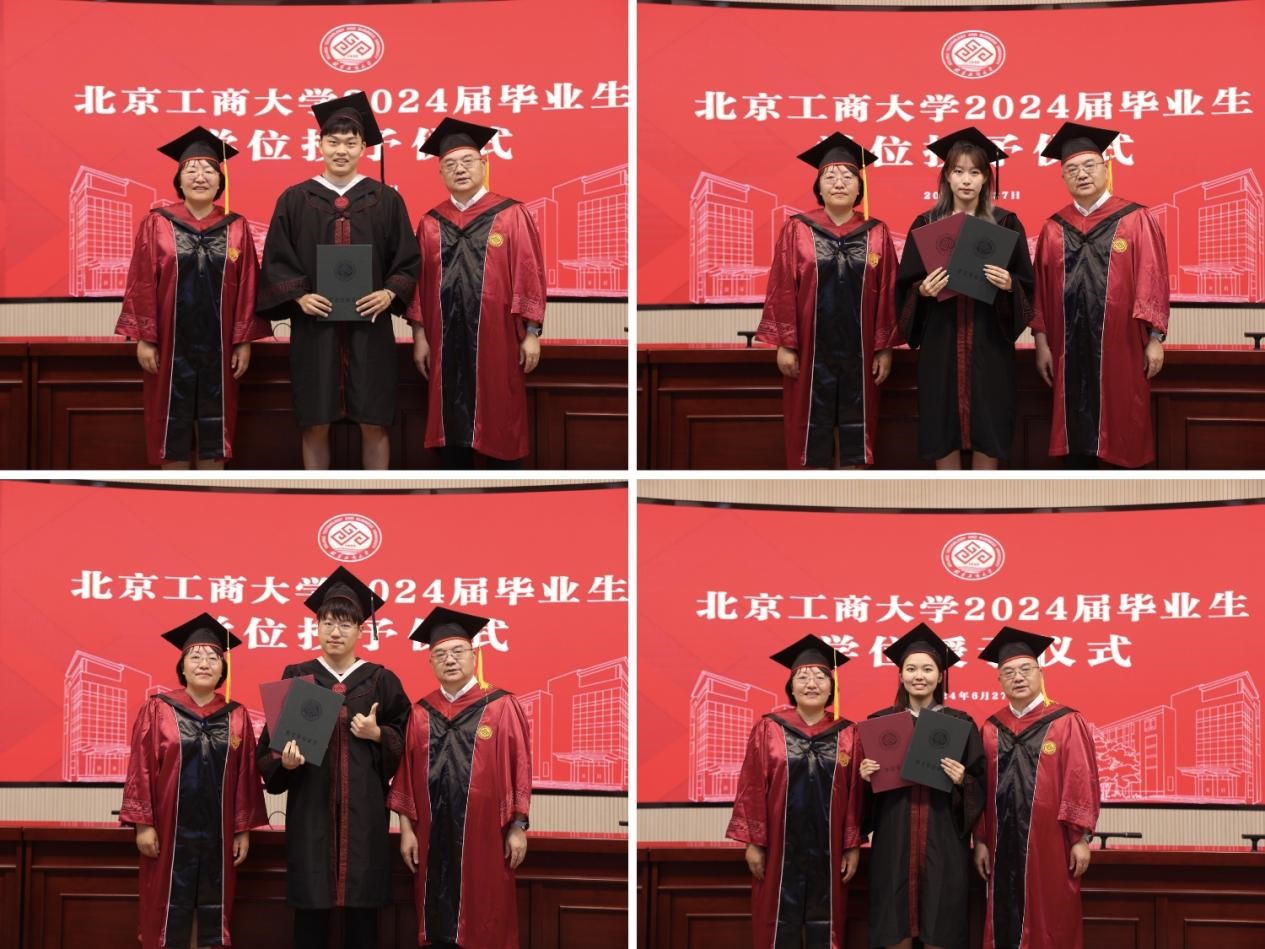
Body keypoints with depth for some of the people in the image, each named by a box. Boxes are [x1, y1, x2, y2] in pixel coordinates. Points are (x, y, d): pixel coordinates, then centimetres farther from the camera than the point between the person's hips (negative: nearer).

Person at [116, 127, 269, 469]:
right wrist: (144, 338, -8)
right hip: (170, 343, -1)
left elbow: (247, 288, 3)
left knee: (214, 425, 5)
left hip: (217, 345, 1)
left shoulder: (236, 228, 3)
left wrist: (244, 340, -2)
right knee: (173, 424, 3)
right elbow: (142, 285, -2)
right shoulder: (156, 224, -1)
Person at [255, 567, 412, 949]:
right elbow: (269, 745, 3)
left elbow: (405, 742, 7)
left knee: (362, 910, 1)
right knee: (310, 910, 0)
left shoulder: (381, 681, 6)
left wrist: (378, 736, -11)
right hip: (310, 808, 0)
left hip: (364, 811, 0)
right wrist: (284, 760, -17)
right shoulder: (296, 678, 6)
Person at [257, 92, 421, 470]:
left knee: (373, 424, 1)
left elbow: (408, 261, 5)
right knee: (315, 424, 2)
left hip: (369, 329, 0)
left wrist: (390, 293, -13)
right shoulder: (295, 200, 5)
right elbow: (276, 262, 4)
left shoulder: (386, 200, 6)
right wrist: (299, 296, -13)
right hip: (313, 329, 0)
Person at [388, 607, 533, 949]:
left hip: (484, 834, -3)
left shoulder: (502, 707, -2)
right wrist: (406, 828, 3)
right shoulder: (420, 714, 8)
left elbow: (519, 767, -2)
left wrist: (518, 827, -6)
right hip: (433, 837, 3)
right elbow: (405, 776, 9)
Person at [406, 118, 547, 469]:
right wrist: (419, 335, 3)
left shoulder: (512, 216, -2)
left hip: (496, 342, -3)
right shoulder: (431, 223, 8)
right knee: (452, 427, 8)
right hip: (446, 344, 3)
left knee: (500, 427, 3)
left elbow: (529, 275, -4)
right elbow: (418, 282, 8)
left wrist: (531, 333, -8)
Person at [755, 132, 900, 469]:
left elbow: (887, 294, 2)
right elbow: (783, 290, -2)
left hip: (858, 349, 1)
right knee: (812, 427, 3)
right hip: (811, 347, -1)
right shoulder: (797, 231, -1)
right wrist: (784, 344, -7)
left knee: (855, 428, 6)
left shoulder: (876, 234, 3)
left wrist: (885, 348, -1)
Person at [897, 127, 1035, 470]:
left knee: (987, 431, -1)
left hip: (989, 339, -1)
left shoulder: (1005, 224, 3)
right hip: (941, 339, 1)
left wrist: (1009, 284, -18)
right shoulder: (926, 224, 5)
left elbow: (1027, 285, 3)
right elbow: (905, 286, 4)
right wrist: (922, 290, -17)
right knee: (943, 432, 0)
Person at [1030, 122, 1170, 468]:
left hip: (1120, 350, -3)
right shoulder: (1054, 229, 8)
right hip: (1070, 352, 3)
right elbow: (1041, 290, 8)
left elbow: (1152, 282, -4)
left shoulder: (1136, 221, -1)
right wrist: (1042, 342, 3)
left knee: (1120, 436, 3)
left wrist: (1155, 339, -8)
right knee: (1076, 439, 7)